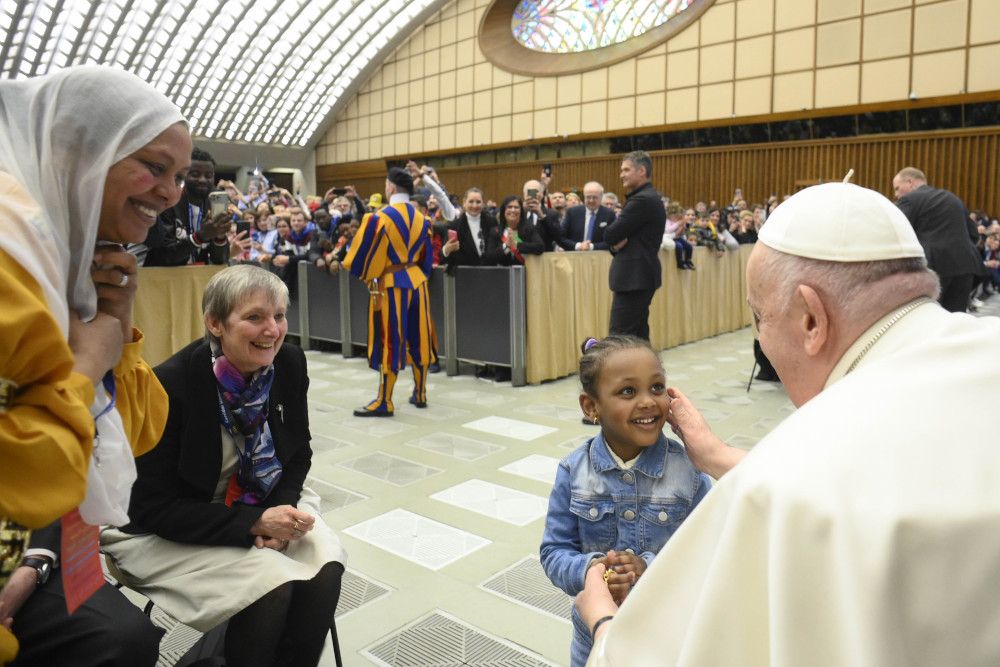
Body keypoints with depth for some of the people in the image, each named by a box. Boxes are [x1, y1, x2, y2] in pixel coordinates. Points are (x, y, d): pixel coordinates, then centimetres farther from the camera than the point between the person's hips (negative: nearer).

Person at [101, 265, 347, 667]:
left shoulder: (290, 364, -10)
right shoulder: (170, 385, -24)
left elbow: (298, 455, 4)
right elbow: (156, 507, -19)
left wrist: (281, 509, -15)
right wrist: (254, 523, -28)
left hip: (266, 504, 5)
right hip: (164, 531, -4)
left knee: (326, 569, -21)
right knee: (270, 584, -27)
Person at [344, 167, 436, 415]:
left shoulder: (380, 218, -13)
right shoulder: (421, 219, 6)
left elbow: (363, 254, -9)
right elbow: (426, 259, 11)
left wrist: (368, 274, 10)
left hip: (390, 285, -6)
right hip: (417, 281, 6)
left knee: (389, 341, -2)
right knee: (417, 338, 12)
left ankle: (384, 402, 3)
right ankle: (420, 394, 20)